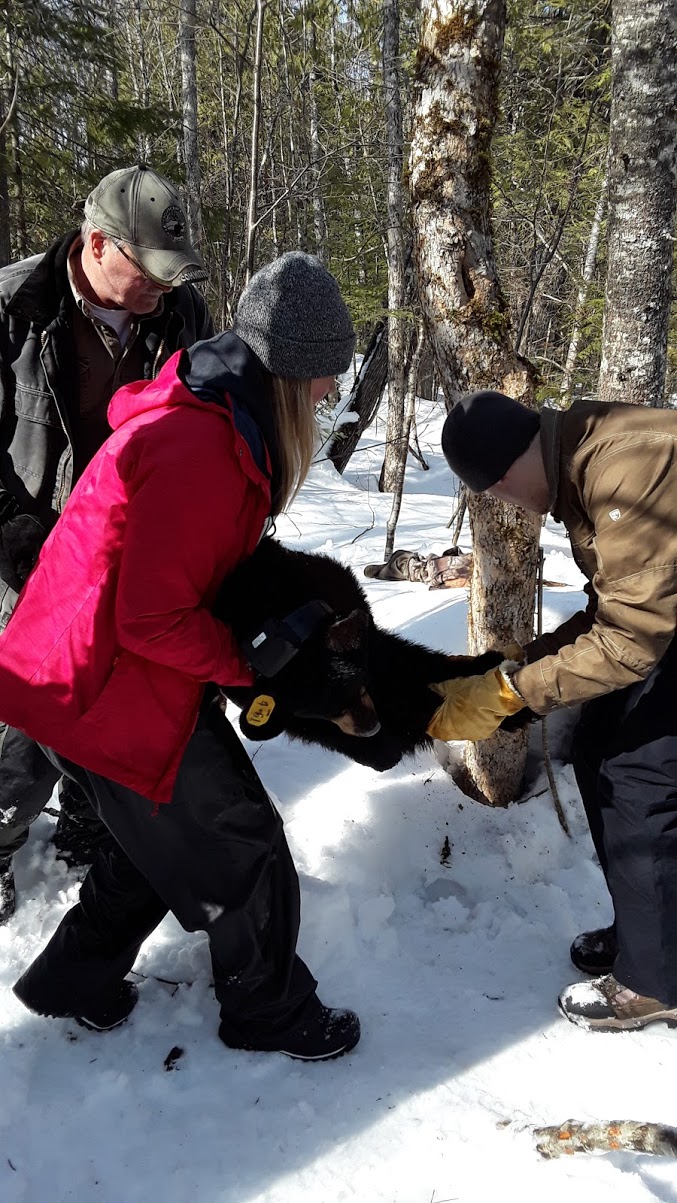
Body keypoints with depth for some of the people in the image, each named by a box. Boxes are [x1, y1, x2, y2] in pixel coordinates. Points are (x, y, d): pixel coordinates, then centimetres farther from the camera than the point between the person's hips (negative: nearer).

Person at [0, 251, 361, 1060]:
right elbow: (154, 621, -26)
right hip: (108, 687, -10)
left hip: (114, 667, 10)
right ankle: (269, 1014, 29)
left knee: (165, 832, 24)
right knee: (240, 846, 6)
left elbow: (205, 561, 13)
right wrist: (249, 666, -12)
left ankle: (76, 980, 41)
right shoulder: (199, 449, -29)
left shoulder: (213, 417, 5)